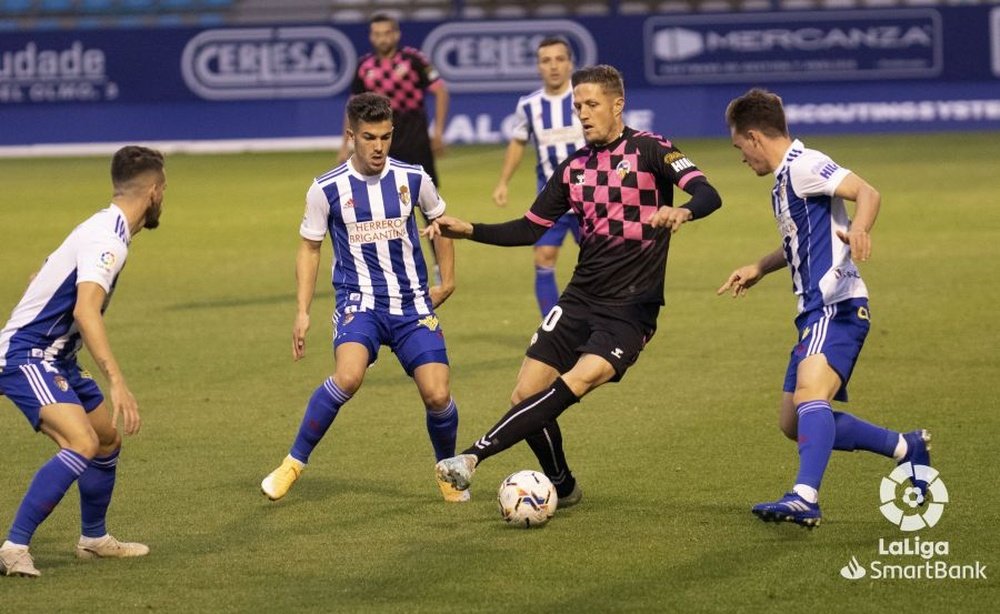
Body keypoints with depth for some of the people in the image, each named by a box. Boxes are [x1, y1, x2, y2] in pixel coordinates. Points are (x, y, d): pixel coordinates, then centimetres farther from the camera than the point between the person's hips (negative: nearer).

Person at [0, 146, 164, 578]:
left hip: (54, 358, 11)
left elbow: (41, 278, 26)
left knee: (108, 440, 20)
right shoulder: (108, 239, -19)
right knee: (81, 443, -26)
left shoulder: (104, 229, 13)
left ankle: (94, 539, 37)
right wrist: (117, 383, -39)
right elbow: (86, 310, -33)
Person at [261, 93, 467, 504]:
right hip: (359, 301, -2)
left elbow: (439, 221, 19)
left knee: (438, 395, -10)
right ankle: (294, 462, -12)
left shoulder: (412, 179, -1)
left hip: (412, 303, 2)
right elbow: (310, 247, 6)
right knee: (348, 376, -30)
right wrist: (302, 312, 0)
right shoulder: (327, 189, -6)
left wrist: (447, 280, 15)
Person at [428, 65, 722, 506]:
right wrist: (468, 231, 6)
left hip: (632, 308, -6)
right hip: (581, 299, 6)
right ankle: (561, 487, 21)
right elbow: (530, 229, 19)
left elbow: (707, 195, -18)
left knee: (577, 382, -27)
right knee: (526, 395, -2)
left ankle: (475, 455, -29)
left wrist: (681, 212, -41)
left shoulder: (647, 150, -5)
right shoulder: (575, 167, 13)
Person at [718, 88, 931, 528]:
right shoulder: (786, 178, 21)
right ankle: (907, 448, 22)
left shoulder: (802, 165, -9)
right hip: (816, 312, 10)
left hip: (836, 308, -10)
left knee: (809, 395, -30)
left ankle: (805, 498, -46)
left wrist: (858, 230, -43)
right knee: (794, 424, 11)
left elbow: (867, 193, -24)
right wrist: (760, 268, 44)